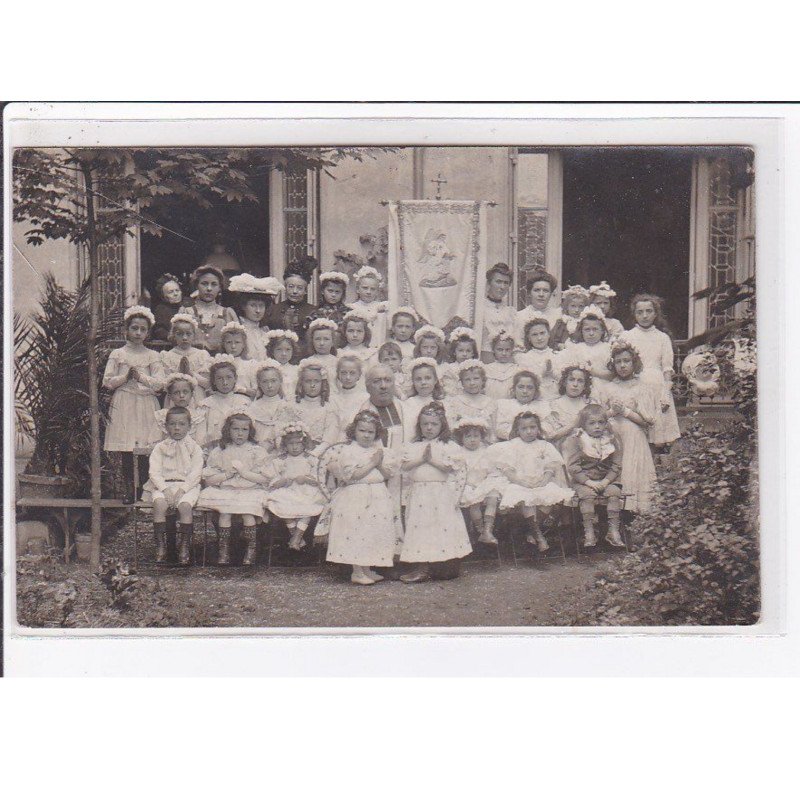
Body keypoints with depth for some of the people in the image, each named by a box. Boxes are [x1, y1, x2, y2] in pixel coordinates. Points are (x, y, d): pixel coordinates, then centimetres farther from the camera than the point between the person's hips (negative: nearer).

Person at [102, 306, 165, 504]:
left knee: (146, 451, -4)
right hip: (123, 406, 0)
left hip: (146, 407, 0)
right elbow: (107, 382, 2)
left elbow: (159, 384, -1)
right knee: (126, 451, -1)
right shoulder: (117, 354, 8)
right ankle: (129, 489, 6)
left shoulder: (152, 356, 9)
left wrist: (140, 377, -13)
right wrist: (126, 377, -12)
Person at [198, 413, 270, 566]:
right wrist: (227, 474, -8)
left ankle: (251, 548, -11)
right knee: (225, 512, -27)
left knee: (248, 513, -28)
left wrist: (243, 471, -11)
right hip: (225, 491, 1)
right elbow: (208, 479, 6)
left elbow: (263, 479, -2)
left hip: (250, 491, -1)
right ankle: (224, 548, -15)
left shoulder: (257, 451, 6)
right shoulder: (219, 452, 10)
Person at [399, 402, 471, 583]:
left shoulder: (449, 446, -1)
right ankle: (423, 568, 13)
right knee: (421, 525, 6)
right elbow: (405, 466, -2)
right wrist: (422, 459, -13)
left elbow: (449, 467, -12)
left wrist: (432, 460, -15)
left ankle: (453, 566, 6)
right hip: (419, 492, 4)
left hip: (442, 492, -4)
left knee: (445, 526, -3)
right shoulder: (413, 447, 10)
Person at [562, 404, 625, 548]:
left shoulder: (612, 440, 5)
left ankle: (614, 531, -22)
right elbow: (573, 467, -10)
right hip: (583, 480, -2)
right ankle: (589, 532, -27)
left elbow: (616, 466, 3)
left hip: (607, 478, 2)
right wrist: (589, 482, -18)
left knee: (613, 492, -25)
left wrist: (605, 482, -13)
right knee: (587, 494, -31)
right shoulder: (575, 441, -4)